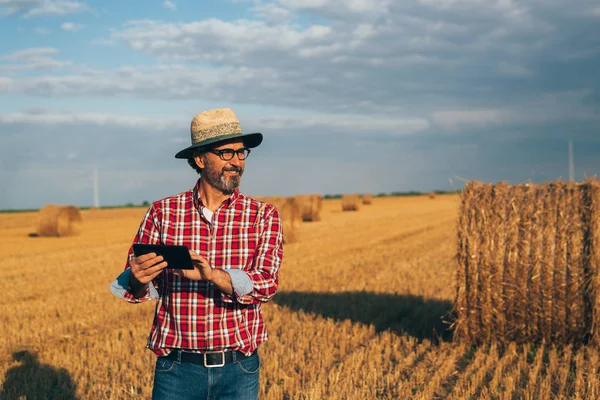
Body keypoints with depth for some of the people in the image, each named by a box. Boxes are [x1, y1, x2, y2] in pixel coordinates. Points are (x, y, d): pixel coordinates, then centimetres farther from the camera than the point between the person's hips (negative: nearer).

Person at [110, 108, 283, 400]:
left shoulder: (263, 216, -2)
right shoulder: (162, 212, 0)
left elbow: (266, 284, -14)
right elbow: (133, 287, 0)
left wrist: (212, 275, -30)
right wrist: (138, 280, -23)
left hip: (239, 371, 0)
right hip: (176, 369, 0)